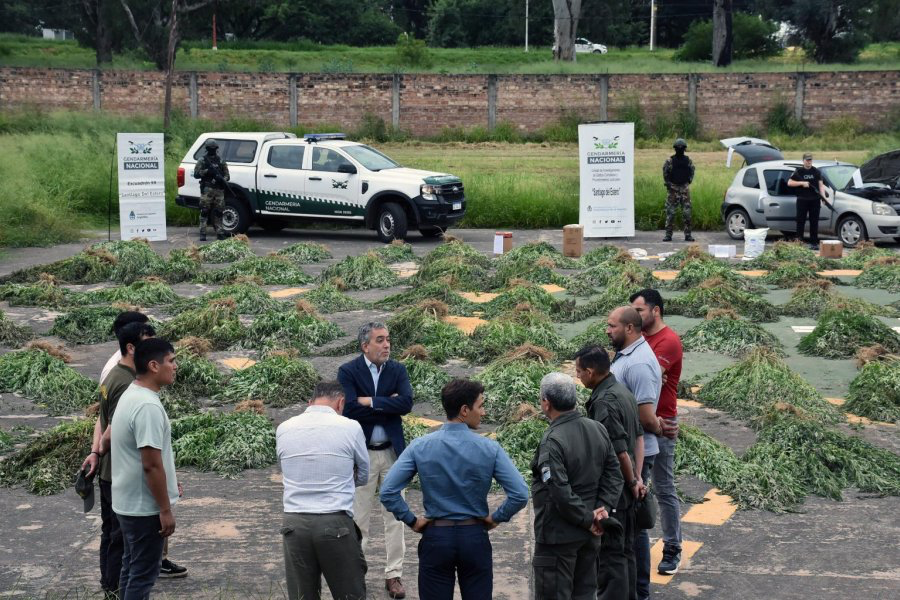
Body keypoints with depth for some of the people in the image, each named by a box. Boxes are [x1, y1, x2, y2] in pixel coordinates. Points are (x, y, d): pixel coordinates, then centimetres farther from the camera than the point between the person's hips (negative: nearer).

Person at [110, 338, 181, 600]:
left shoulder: (131, 395, 8)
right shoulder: (148, 405, -25)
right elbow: (151, 464, -26)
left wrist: (168, 482, 25)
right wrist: (165, 510, -19)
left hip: (128, 502, 10)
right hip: (145, 506, -10)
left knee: (132, 566, 19)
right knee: (143, 573, 0)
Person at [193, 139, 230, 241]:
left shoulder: (221, 161, 15)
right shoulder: (202, 160, 7)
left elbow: (227, 175, 13)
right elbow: (196, 174, 0)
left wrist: (223, 179, -9)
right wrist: (206, 171, -14)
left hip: (219, 190, 3)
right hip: (207, 190, -3)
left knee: (218, 213, 2)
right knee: (204, 212, -5)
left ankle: (220, 233, 5)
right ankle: (202, 234, -5)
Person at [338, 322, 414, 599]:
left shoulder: (398, 370, 2)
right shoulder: (348, 371, -6)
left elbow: (407, 403, -13)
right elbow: (350, 410, -19)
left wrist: (371, 402, -17)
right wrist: (387, 403, -14)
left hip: (392, 452, 3)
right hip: (362, 452, -3)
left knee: (395, 516, 8)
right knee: (358, 518, 5)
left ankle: (394, 574, 17)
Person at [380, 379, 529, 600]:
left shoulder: (420, 447, -6)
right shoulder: (489, 448, -9)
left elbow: (388, 492, -10)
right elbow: (520, 494, -13)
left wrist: (411, 520, 1)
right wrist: (497, 517, 2)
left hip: (436, 538, 1)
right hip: (475, 538, -1)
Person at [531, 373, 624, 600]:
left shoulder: (552, 442, -23)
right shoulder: (598, 429, 2)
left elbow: (561, 493, -26)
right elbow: (613, 474, 3)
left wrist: (587, 519, -14)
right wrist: (603, 509, -4)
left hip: (558, 535, -7)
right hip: (590, 535, 8)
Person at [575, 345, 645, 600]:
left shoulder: (604, 402, -23)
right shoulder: (623, 391, 7)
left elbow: (619, 451, -23)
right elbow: (639, 437, 13)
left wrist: (633, 481, -8)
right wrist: (636, 478, 11)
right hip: (626, 488, 9)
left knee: (610, 552, 1)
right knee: (626, 548, 19)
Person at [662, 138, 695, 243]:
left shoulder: (688, 160, 6)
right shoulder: (669, 161, -3)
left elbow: (692, 172, 17)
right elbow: (665, 174, 2)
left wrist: (689, 181, 7)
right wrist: (668, 184, -4)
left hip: (685, 188, 2)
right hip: (673, 188, -2)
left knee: (687, 212, 1)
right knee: (670, 212, -3)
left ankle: (688, 235, 6)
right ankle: (668, 235, 1)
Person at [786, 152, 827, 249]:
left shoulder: (817, 172, 10)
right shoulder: (798, 171, 5)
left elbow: (821, 185, 5)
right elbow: (789, 183, 2)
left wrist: (823, 197, -9)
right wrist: (802, 183, -10)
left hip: (815, 200, 2)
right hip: (802, 200, -1)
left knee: (814, 222, 2)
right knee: (800, 221, -2)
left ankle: (814, 243, 5)